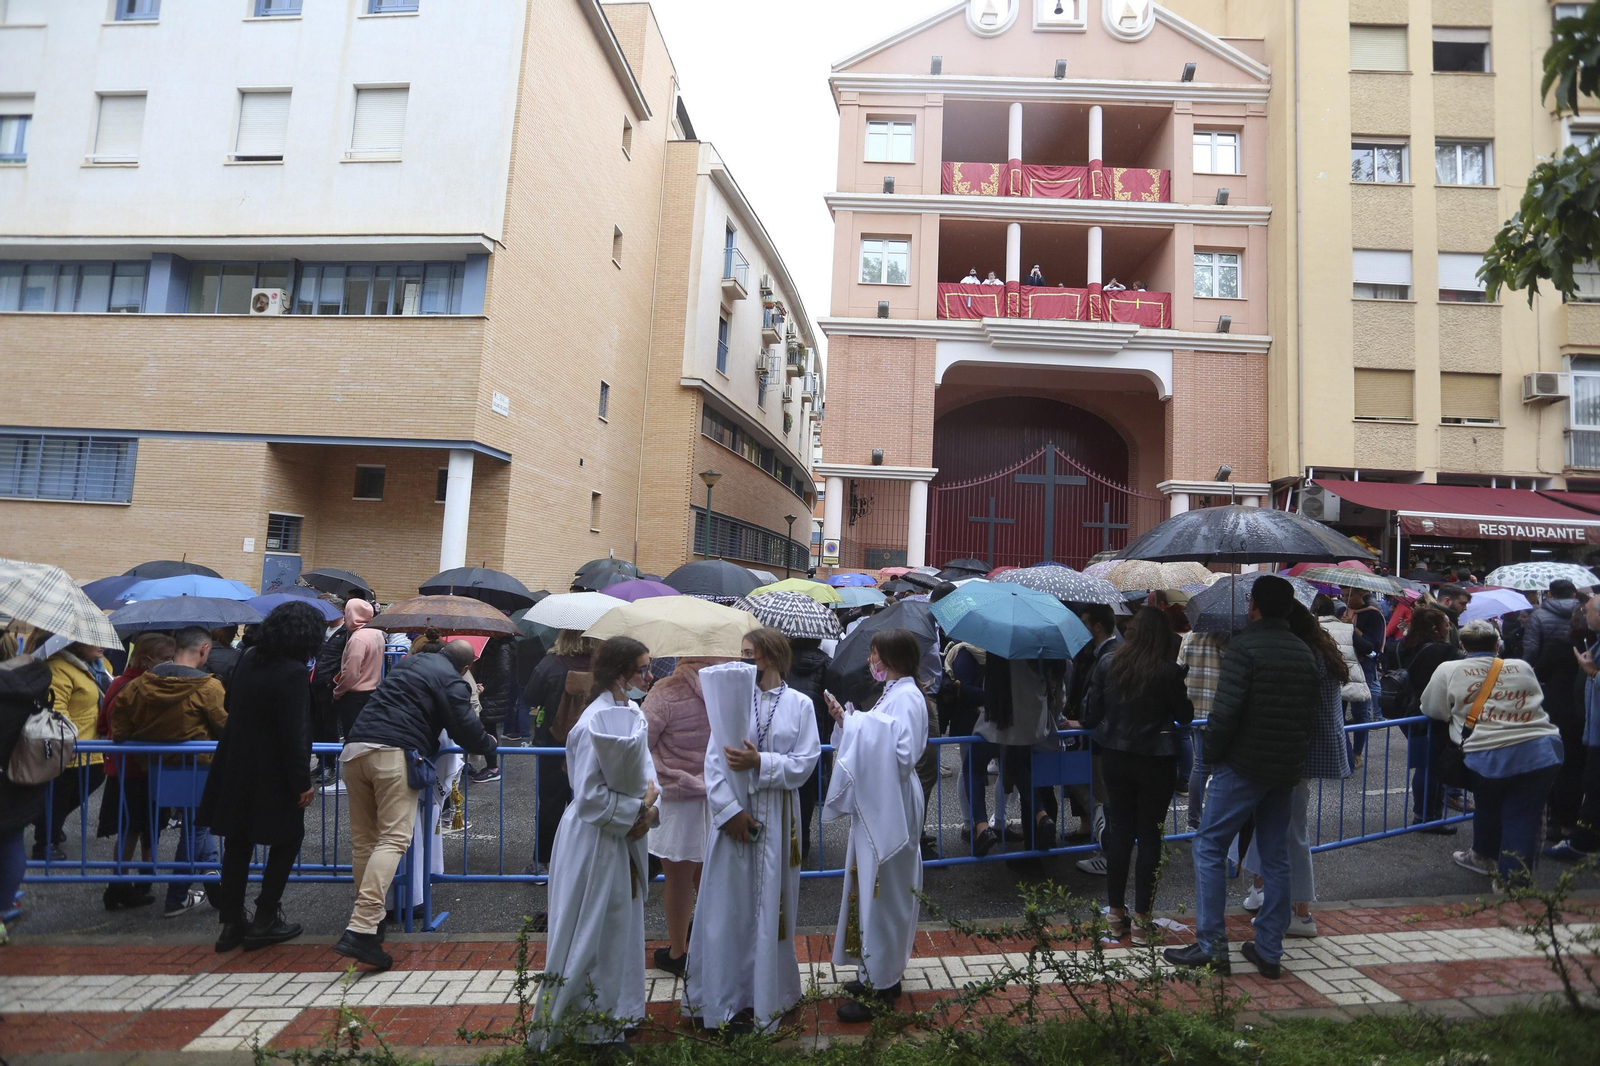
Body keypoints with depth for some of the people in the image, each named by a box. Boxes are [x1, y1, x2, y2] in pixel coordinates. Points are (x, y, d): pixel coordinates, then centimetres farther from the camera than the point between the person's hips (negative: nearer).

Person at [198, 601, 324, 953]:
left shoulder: (247, 659, 1)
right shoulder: (293, 673, -23)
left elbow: (232, 708, 13)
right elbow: (294, 734, -23)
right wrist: (303, 782, -15)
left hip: (235, 769, 7)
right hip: (270, 777, -7)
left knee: (237, 844, 16)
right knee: (286, 840, 10)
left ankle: (232, 923, 24)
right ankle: (264, 921, 14)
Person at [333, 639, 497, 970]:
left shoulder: (410, 663, 25)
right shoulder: (452, 681, 2)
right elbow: (467, 733, -3)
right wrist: (489, 743, 18)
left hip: (353, 749, 8)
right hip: (394, 754, -8)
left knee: (363, 840, 14)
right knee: (393, 839, -10)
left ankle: (369, 917, 22)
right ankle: (361, 930, -20)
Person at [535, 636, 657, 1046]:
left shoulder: (633, 712, 1)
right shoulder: (596, 722, -24)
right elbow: (589, 796, -24)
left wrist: (649, 806, -9)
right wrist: (637, 808, -16)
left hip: (624, 838, 8)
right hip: (593, 840, -8)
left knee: (620, 927, 20)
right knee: (586, 934, 5)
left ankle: (611, 1012, 39)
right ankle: (553, 1025, 24)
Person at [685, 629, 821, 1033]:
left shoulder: (800, 704, 0)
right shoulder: (731, 694, -1)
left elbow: (805, 762, -6)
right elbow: (714, 760, -5)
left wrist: (760, 762, -18)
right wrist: (729, 810, -13)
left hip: (776, 817, 0)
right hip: (734, 812, 1)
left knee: (768, 906, 9)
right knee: (728, 906, 7)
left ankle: (763, 996, 24)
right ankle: (725, 995, 23)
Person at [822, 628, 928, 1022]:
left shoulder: (907, 698, -19)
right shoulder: (893, 694, 10)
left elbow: (903, 754, -28)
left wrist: (855, 724, -23)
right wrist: (847, 720, 2)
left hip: (889, 809, -10)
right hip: (876, 804, 10)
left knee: (882, 892, 1)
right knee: (876, 889, 18)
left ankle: (881, 990, 15)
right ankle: (879, 972, 33)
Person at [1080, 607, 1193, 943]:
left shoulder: (1107, 664, -5)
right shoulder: (1169, 671, -14)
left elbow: (1091, 714, 0)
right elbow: (1185, 717, -2)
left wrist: (1083, 722, 21)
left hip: (1115, 758, 3)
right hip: (1155, 762, -3)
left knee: (1119, 833, 13)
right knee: (1149, 837, 7)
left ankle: (1116, 914, 21)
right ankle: (1141, 919, 13)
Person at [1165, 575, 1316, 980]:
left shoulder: (1243, 646, -14)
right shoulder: (1304, 652, 9)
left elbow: (1227, 709, -21)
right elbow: (1310, 713, 13)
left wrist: (1211, 753, -7)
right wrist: (1295, 756, 20)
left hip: (1243, 765, -7)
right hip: (1287, 769, 7)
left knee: (1209, 847, 0)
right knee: (1276, 857, 12)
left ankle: (1211, 944, 0)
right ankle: (1269, 951, 19)